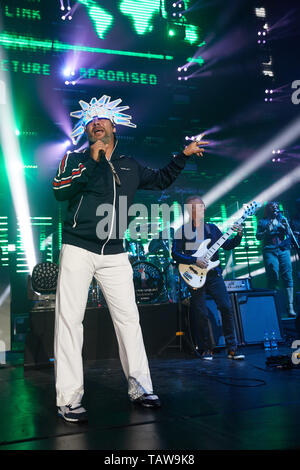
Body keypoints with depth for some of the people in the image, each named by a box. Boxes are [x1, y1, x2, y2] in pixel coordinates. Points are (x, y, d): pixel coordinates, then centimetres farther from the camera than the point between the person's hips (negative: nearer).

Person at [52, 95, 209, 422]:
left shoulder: (130, 167, 17)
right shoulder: (76, 159, 6)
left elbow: (161, 180, 31)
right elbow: (59, 191, -11)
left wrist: (184, 155, 23)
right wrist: (91, 161, -13)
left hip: (114, 254, 3)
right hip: (78, 249, -3)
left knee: (129, 318, 3)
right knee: (70, 319, -7)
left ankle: (139, 387, 14)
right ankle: (69, 399, -2)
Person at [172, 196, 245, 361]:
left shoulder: (212, 228, 13)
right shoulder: (182, 231, 1)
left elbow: (227, 245, 12)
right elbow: (175, 254, -6)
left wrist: (238, 235, -4)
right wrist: (195, 260, -15)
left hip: (214, 274, 3)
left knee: (226, 307, -6)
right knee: (201, 313, -2)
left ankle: (232, 349, 2)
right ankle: (205, 349, 14)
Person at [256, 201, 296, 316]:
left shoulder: (282, 220, 18)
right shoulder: (263, 222, 10)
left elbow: (288, 235, 16)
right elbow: (258, 236, 2)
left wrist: (286, 228, -4)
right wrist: (267, 230, -14)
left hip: (283, 250, 3)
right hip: (270, 251, -3)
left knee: (288, 277, -6)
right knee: (273, 278, -9)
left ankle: (290, 307, -6)